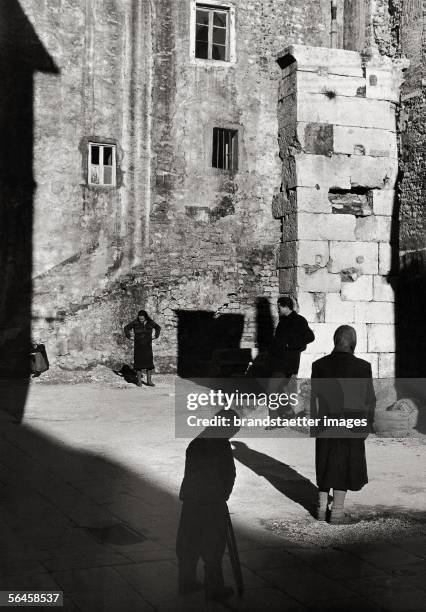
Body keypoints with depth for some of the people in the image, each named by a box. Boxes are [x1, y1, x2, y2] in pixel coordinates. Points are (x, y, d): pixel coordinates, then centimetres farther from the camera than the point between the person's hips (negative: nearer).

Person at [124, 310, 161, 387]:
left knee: (149, 363, -1)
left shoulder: (150, 322, -1)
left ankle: (149, 381, 6)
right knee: (139, 363, -2)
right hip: (138, 346, -2)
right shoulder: (135, 322, -7)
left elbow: (158, 327, 17)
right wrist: (129, 336, -3)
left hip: (148, 346, 2)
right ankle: (139, 381, 5)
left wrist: (156, 335, 7)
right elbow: (126, 328, 6)